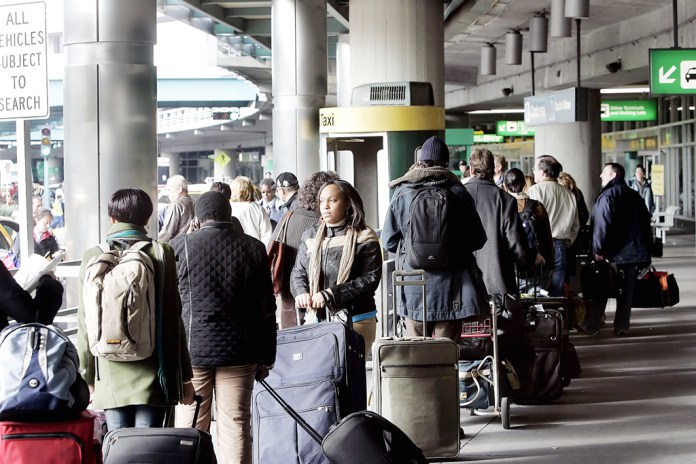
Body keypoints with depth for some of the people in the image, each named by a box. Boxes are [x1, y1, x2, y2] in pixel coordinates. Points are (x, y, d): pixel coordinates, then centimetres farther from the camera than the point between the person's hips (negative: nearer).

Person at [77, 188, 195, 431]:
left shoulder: (93, 257, 0)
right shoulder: (161, 254, -2)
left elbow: (85, 324, 4)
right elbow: (173, 319, 0)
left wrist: (87, 378, 13)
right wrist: (184, 377, 7)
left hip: (110, 376, 1)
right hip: (152, 375, -1)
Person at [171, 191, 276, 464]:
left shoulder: (179, 247, -1)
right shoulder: (253, 248, 4)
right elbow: (266, 308, 6)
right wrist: (266, 357, 13)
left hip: (191, 349, -1)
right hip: (239, 351, 2)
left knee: (190, 429, 4)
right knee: (236, 426, 4)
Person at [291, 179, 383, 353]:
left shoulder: (363, 238, -3)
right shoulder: (310, 236, 12)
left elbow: (370, 279, -10)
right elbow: (298, 273, 13)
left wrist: (329, 295, -16)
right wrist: (302, 292, -11)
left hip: (355, 321, -4)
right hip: (316, 319, 4)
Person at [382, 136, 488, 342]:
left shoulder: (402, 193, -2)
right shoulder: (457, 192, -4)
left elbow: (388, 241, 2)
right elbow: (478, 239, 1)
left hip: (413, 288, 1)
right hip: (450, 286, -1)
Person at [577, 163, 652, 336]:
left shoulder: (607, 196, -10)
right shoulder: (635, 196, 13)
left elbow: (602, 225, -19)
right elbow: (646, 222, 15)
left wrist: (598, 249, -16)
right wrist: (645, 248, 19)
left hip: (612, 253, -6)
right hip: (634, 252, 6)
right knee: (626, 291, 8)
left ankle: (591, 325, 6)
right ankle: (622, 327, 8)